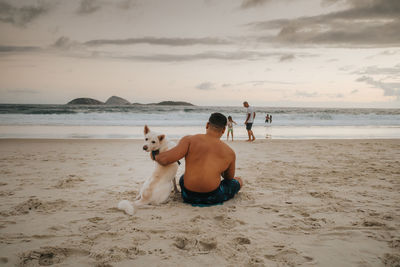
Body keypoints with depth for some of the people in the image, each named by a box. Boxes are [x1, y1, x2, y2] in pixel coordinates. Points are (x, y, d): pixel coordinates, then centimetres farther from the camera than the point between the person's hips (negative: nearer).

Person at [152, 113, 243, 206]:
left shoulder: (189, 140, -5)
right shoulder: (230, 153, 2)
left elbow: (165, 159, -14)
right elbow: (229, 178, 18)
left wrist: (155, 156, 9)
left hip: (188, 196, 2)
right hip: (213, 198, -1)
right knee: (238, 181, 28)